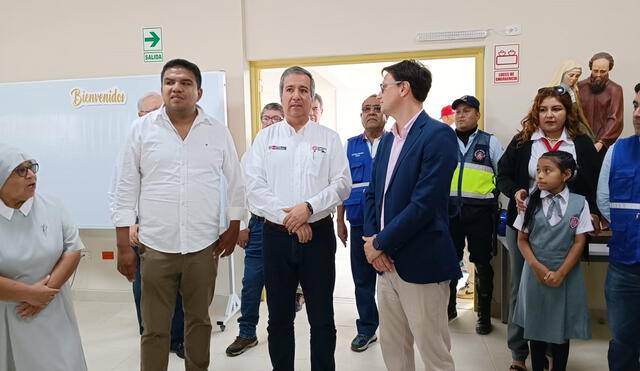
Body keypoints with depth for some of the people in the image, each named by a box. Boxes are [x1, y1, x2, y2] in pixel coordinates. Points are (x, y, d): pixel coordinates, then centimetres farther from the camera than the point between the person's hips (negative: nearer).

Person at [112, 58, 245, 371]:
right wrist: (123, 246, -1)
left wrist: (233, 229, 6)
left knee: (199, 320, 16)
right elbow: (126, 189, 1)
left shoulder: (218, 132, 3)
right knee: (154, 329, 7)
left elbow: (235, 183, 9)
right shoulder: (142, 129, 1)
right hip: (155, 247, -1)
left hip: (204, 246, 1)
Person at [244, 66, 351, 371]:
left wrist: (309, 207, -16)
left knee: (322, 318, 8)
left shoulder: (329, 138, 4)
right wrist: (288, 217, -12)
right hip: (276, 235, 1)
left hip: (319, 234, -1)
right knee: (279, 318, 13)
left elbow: (342, 184, -2)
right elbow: (254, 187, -4)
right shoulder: (265, 138, 5)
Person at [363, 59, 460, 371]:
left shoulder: (438, 134, -13)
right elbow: (372, 193, 14)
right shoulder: (387, 140, 13)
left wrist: (380, 243, -13)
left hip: (420, 263, -8)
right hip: (386, 262, 8)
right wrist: (370, 239, -3)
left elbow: (424, 203, -21)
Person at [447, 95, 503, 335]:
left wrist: (490, 197, -2)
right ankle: (448, 307, 27)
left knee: (482, 263, 5)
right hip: (450, 209, 2)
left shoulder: (490, 142, 4)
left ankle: (484, 315, 18)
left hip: (479, 210, -2)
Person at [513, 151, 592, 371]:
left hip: (567, 274, -1)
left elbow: (579, 242, -5)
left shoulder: (579, 203, -5)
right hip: (536, 273, 1)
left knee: (562, 328, 10)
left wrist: (560, 273, -12)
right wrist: (536, 266, -12)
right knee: (536, 326, 11)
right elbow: (522, 240, 1)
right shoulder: (531, 202, -2)